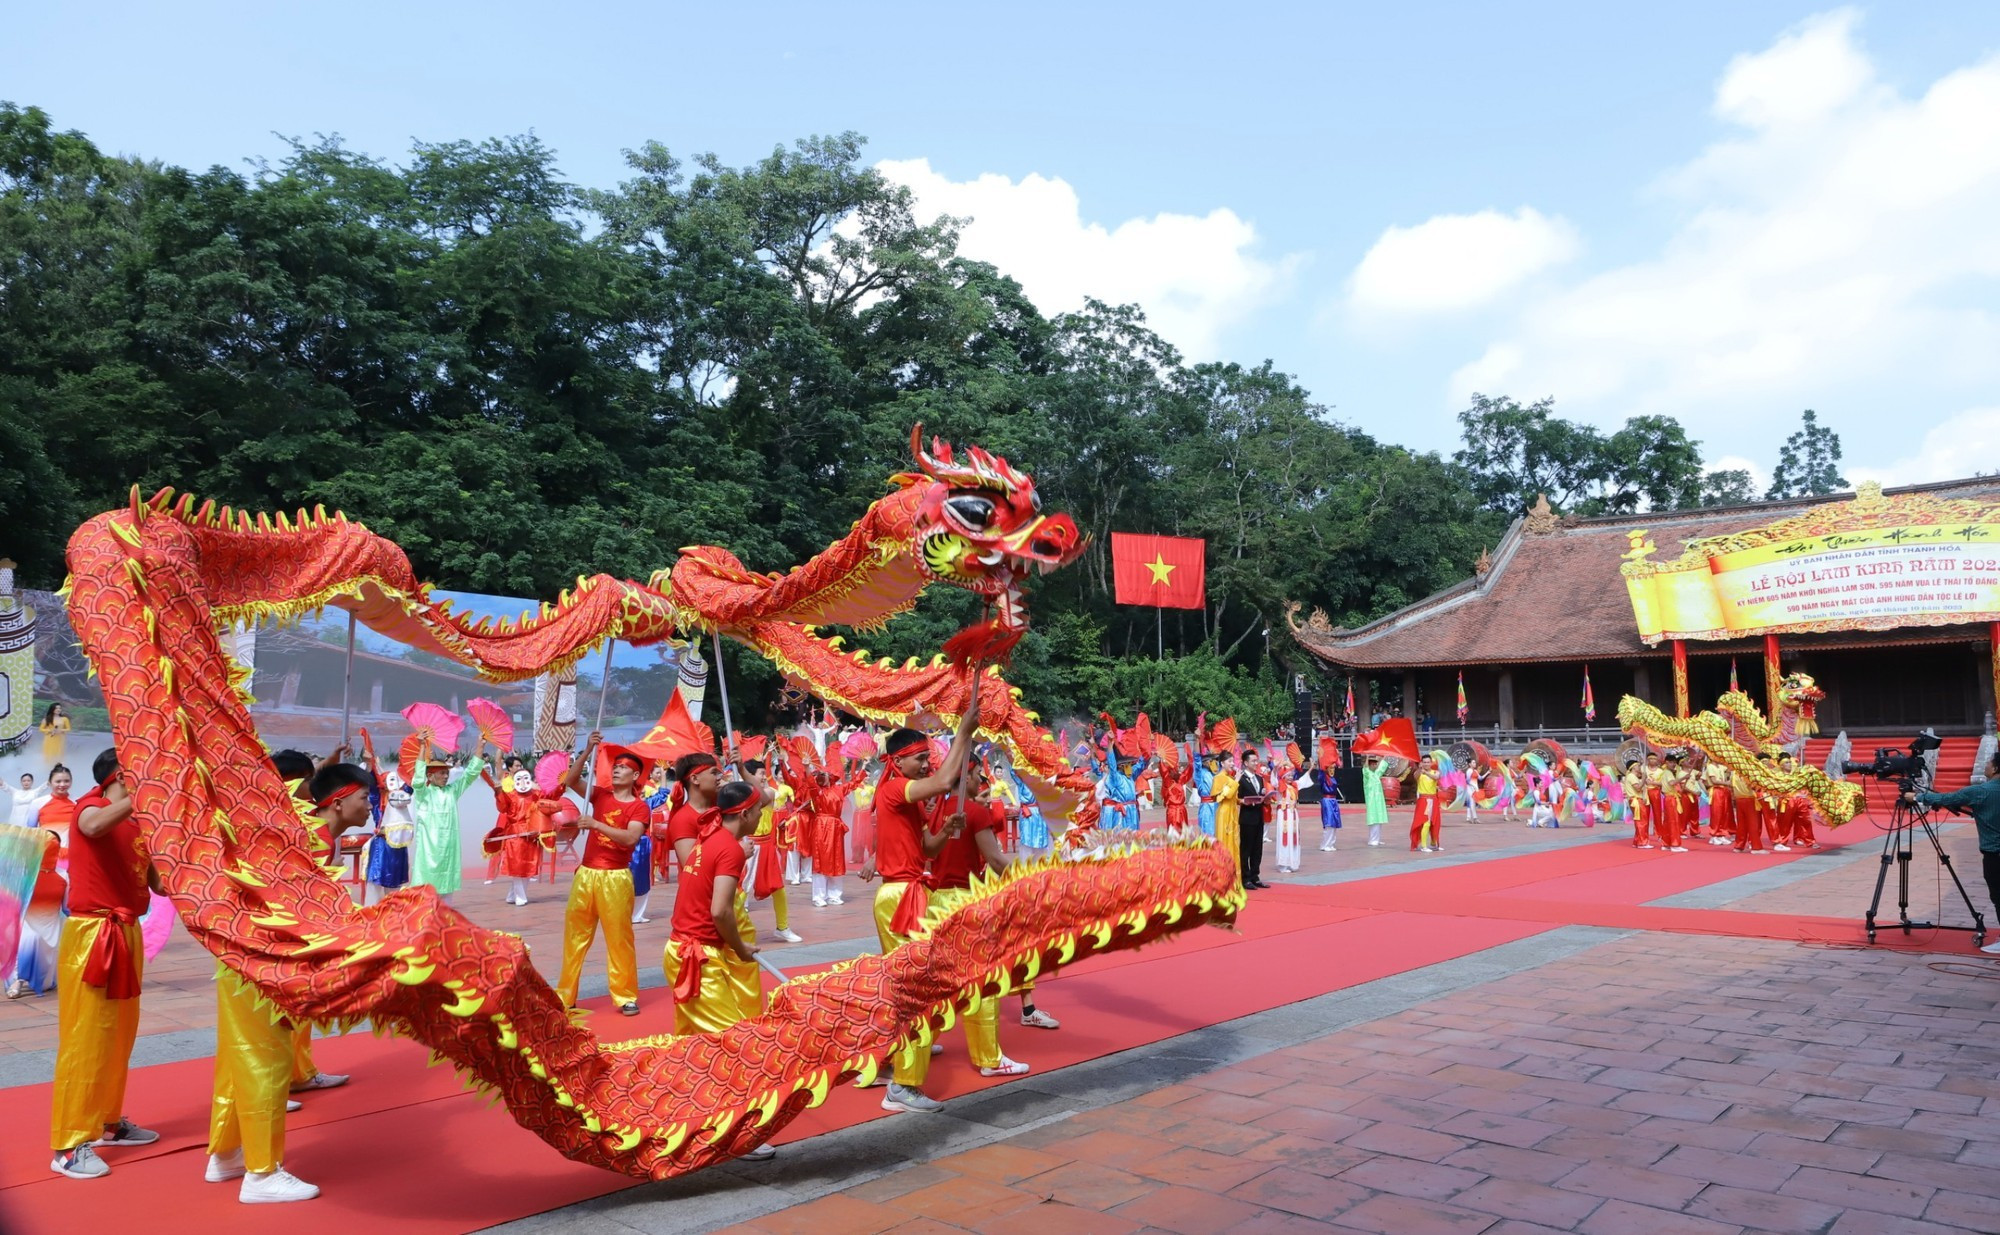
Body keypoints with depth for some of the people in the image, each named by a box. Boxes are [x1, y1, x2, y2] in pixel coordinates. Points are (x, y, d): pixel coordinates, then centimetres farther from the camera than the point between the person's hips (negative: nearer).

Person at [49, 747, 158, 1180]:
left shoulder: (136, 823, 12)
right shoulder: (91, 806, -11)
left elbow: (157, 882, 13)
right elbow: (94, 827, -38)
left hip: (126, 933, 8)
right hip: (91, 936, -8)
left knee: (120, 1035, 16)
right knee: (85, 1040, -4)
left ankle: (109, 1122, 28)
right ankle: (69, 1146, 2)